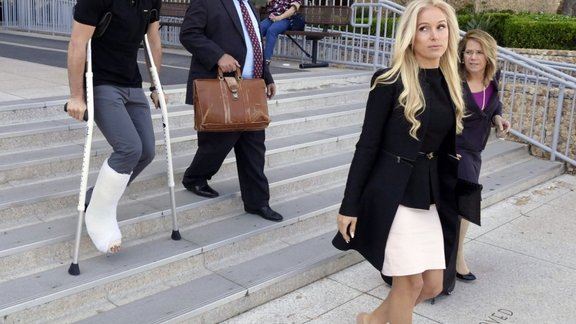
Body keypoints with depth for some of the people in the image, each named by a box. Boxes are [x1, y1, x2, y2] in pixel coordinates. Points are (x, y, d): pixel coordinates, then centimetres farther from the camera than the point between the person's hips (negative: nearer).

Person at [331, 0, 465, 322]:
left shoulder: (452, 85, 7)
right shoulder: (390, 81, -11)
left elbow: (447, 150, 13)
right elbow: (367, 145, -11)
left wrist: (449, 202, 15)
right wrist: (350, 205, -11)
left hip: (428, 194, 7)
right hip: (391, 192, -6)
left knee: (433, 285, 11)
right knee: (410, 281, 2)